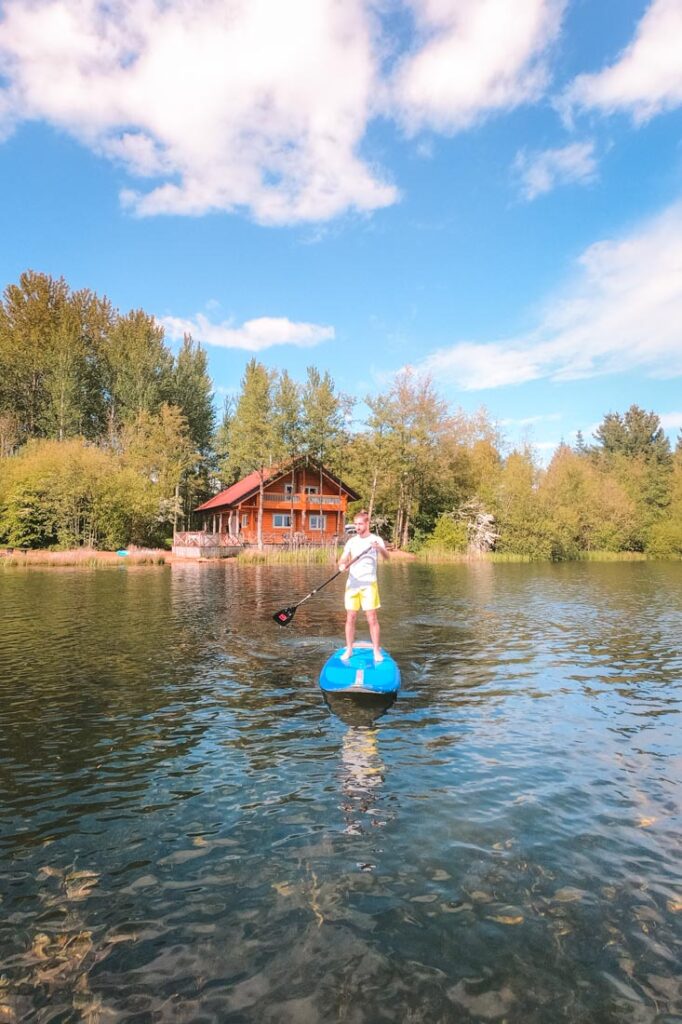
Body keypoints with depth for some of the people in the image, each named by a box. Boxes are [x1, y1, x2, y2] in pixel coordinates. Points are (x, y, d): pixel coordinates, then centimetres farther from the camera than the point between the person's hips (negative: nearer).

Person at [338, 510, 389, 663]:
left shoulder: (376, 540, -2)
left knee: (372, 618, -3)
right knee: (350, 618, 5)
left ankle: (377, 651, 6)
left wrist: (379, 548, -39)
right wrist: (342, 565, -20)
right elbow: (343, 559, 4)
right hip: (352, 583, 3)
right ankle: (349, 650, 15)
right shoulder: (351, 541, 10)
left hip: (369, 583, -3)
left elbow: (386, 556, -17)